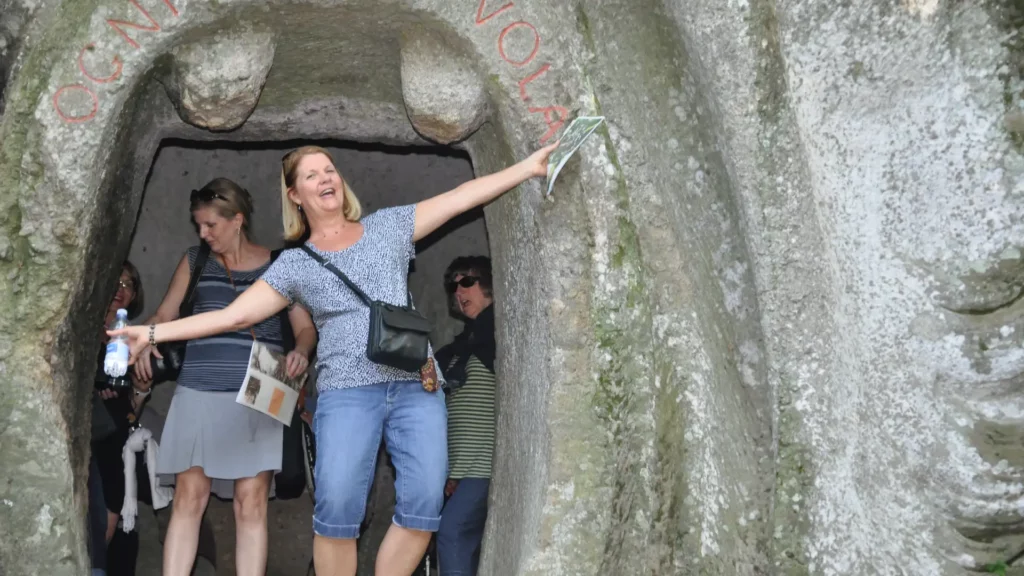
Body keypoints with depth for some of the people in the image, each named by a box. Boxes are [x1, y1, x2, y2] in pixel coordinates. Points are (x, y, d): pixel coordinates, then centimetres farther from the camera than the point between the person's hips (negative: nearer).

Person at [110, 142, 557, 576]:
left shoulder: (388, 226, 14)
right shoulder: (294, 264, 13)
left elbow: (461, 197, 11)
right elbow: (234, 316, 10)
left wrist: (531, 165, 7)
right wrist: (152, 332, 3)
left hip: (417, 385, 1)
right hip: (347, 392, -1)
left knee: (424, 502, -10)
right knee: (337, 505, -16)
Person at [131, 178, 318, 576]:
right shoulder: (194, 261, 12)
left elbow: (305, 327, 6)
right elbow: (164, 316, 13)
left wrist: (301, 353, -16)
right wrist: (146, 341, -8)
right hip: (199, 393, 2)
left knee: (251, 501, -4)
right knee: (189, 495, -4)